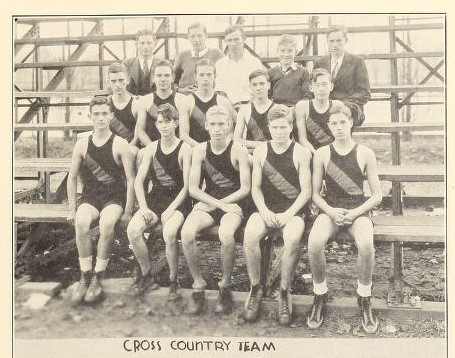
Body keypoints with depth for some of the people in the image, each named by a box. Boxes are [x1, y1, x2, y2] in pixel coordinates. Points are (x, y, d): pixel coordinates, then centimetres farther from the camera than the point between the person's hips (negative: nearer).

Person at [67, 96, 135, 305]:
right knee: (81, 223, -30)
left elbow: (131, 179, -5)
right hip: (90, 197, 2)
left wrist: (128, 211, -10)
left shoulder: (120, 144, -4)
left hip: (114, 198, -2)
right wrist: (72, 209, 4)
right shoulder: (82, 144, 5)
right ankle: (85, 278, -17)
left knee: (107, 224, -34)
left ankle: (98, 278, -19)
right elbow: (72, 178, 11)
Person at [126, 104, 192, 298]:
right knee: (133, 230, -21)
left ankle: (173, 281, -8)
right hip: (155, 197, 4)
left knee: (169, 233, -33)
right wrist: (143, 207, -8)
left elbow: (187, 185, -7)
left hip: (178, 200, -4)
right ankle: (146, 276, 1)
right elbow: (139, 181, 6)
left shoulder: (185, 149, -4)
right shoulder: (151, 148, 8)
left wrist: (171, 209, -16)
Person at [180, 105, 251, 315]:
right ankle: (198, 287, -9)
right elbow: (193, 189, 0)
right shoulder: (200, 150, 3)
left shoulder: (238, 151, -4)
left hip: (232, 204, -3)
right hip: (206, 203, 3)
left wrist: (219, 203, -9)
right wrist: (220, 204, -11)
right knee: (186, 233, -27)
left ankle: (225, 288, -10)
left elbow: (245, 188, -5)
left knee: (226, 235, -35)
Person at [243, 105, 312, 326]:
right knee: (250, 235, -29)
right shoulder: (260, 151, 9)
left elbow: (306, 191, -2)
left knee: (292, 239, -33)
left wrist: (288, 214, -14)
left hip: (293, 208, -2)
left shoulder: (301, 153, 1)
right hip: (266, 208, 2)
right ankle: (255, 288, -8)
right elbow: (255, 188, 8)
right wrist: (264, 212, -10)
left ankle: (284, 292, -11)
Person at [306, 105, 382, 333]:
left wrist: (355, 213, -11)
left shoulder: (365, 154, 4)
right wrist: (331, 212, -13)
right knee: (314, 242, -32)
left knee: (366, 245, -34)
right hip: (330, 209, 1)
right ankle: (320, 296, -8)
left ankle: (364, 300, -8)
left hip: (358, 210, -1)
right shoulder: (322, 154, 6)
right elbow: (315, 194, 6)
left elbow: (377, 196, 4)